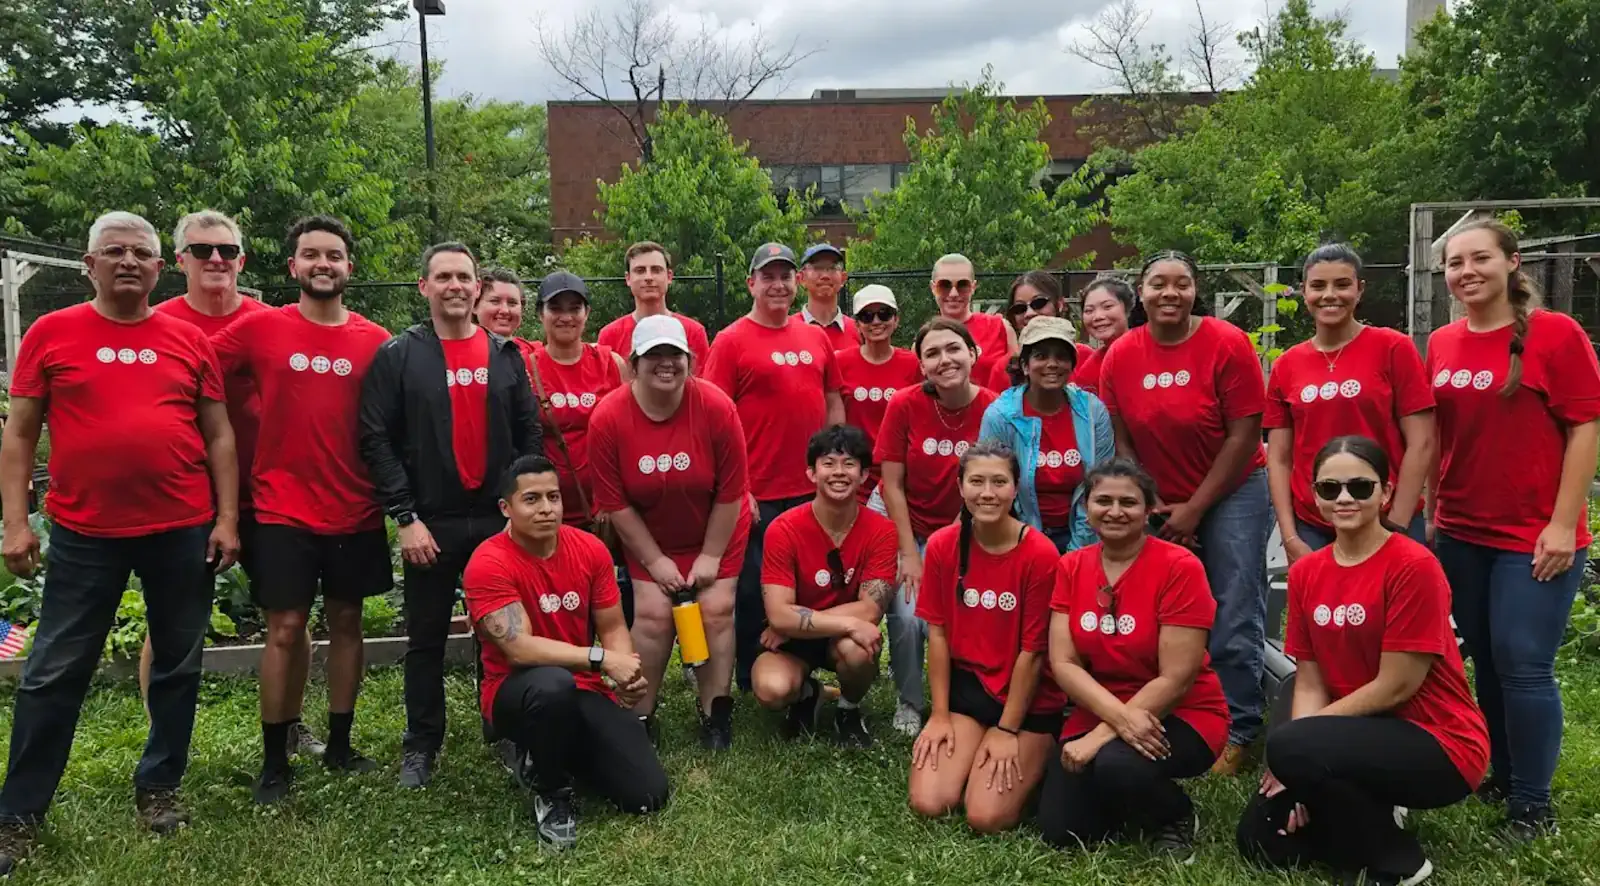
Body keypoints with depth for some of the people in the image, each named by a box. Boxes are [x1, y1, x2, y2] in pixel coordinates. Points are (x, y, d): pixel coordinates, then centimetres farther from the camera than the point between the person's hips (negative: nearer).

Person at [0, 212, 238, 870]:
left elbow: (219, 436, 7)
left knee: (178, 666, 11)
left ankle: (159, 788, 28)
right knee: (54, 674, 5)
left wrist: (227, 518, 0)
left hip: (184, 532, 2)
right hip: (84, 535, -1)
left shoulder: (189, 340, 5)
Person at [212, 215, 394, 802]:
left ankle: (339, 745, 24)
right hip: (283, 511, -2)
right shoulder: (259, 328, -2)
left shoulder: (375, 341, 1)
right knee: (286, 629, 2)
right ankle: (274, 761, 15)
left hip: (356, 512, 2)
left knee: (346, 622, 10)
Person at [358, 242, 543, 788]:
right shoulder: (398, 356, 0)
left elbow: (530, 435, 8)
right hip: (430, 523, -2)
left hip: (500, 520, 2)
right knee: (426, 639, 8)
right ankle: (421, 746, 22)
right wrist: (405, 517, -10)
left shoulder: (506, 355, 8)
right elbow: (377, 440, -4)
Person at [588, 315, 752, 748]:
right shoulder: (607, 418, -21)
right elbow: (615, 503, -14)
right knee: (653, 613, -9)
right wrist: (654, 560, -11)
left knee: (716, 610, -4)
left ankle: (716, 717, 10)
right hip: (648, 536, 0)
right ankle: (640, 716, 6)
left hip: (716, 532, 0)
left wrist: (710, 556, -12)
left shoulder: (716, 407, -23)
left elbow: (730, 493, -15)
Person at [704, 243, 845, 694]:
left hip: (814, 491, 5)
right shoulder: (731, 341, -4)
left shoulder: (816, 338, 10)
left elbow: (834, 406, 16)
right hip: (758, 496, -5)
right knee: (755, 594, 6)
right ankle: (753, 687, 22)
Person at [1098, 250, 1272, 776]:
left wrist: (1194, 509, -12)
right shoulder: (1120, 357, -4)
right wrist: (1150, 506, -7)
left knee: (1232, 619, -2)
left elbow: (1244, 435, -12)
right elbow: (1122, 441, 1)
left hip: (1232, 494, -3)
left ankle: (1237, 731, 12)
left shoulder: (1227, 344, -13)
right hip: (1159, 504, 3)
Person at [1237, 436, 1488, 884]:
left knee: (1288, 745, -31)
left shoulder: (1413, 565, -19)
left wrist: (1294, 753, -17)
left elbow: (1396, 686, -19)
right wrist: (1304, 770, -15)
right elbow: (1310, 682, 1)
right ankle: (1371, 817, 19)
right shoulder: (1305, 572, 2)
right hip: (1359, 736, 7)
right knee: (1261, 839, -3)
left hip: (1438, 744, -6)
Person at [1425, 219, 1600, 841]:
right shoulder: (1441, 344, 6)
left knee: (1523, 666, -4)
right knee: (1486, 662, 13)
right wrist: (1432, 512, 8)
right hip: (1460, 534, 5)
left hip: (1535, 537, -5)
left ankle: (1532, 807, 10)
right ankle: (1502, 776, 29)